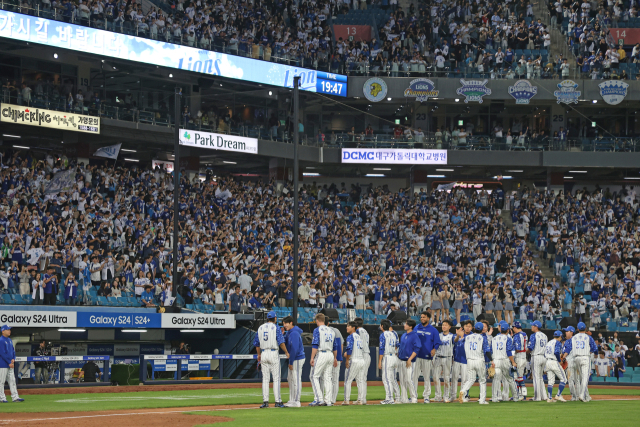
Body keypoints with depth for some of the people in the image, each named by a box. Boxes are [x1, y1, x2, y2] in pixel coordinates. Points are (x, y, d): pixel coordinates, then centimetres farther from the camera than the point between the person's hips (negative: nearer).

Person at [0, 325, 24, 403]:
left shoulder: (9, 340, 15)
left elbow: (13, 351, 19)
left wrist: (13, 359, 1)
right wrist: (9, 362, -16)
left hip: (10, 364, 9)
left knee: (12, 380, 6)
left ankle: (15, 397, 6)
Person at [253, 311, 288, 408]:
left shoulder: (260, 328, 10)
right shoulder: (275, 328, -5)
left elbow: (256, 343, 13)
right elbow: (281, 342, -15)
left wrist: (259, 355, 23)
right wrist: (286, 352, -5)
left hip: (263, 354, 4)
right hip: (273, 353, -4)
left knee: (265, 379, 7)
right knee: (276, 378, -1)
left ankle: (265, 401, 3)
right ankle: (277, 401, -3)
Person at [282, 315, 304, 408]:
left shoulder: (294, 333, -18)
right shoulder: (289, 333, 13)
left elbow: (294, 349, -23)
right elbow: (284, 343, 14)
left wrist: (291, 362, -20)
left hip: (297, 359, -11)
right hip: (293, 359, 11)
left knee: (296, 380, -7)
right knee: (290, 379, 15)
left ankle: (296, 402, -4)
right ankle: (292, 400, 20)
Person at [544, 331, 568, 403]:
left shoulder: (548, 343, 20)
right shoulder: (558, 343, -5)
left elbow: (545, 354, 18)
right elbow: (556, 352, -21)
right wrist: (559, 360, -7)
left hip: (547, 361, 8)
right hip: (554, 362, -8)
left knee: (550, 381, 7)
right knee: (563, 379, 2)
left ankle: (549, 398, 1)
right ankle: (558, 395, -6)